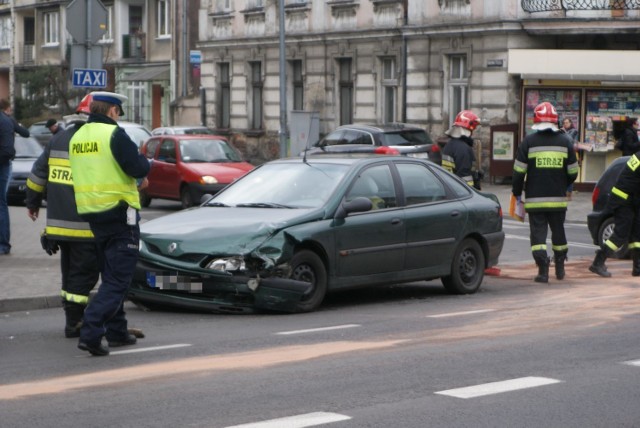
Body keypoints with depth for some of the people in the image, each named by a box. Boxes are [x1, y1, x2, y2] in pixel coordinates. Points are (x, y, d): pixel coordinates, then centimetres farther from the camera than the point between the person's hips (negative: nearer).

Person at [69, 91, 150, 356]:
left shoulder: (77, 137, 10)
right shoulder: (114, 134, -14)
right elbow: (139, 168, -21)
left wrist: (136, 178, 22)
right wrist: (142, 162, 4)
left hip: (91, 214, 8)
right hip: (120, 212, -8)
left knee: (110, 276, 19)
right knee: (118, 280, -5)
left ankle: (116, 332, 23)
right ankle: (90, 332, -17)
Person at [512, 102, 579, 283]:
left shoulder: (529, 142, -5)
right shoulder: (565, 142, 2)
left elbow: (519, 171, -5)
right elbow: (573, 172, 7)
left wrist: (517, 192, 9)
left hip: (535, 199, -3)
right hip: (558, 199, 3)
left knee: (538, 234, 1)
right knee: (558, 232, 18)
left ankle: (543, 271, -10)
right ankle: (560, 268, 28)